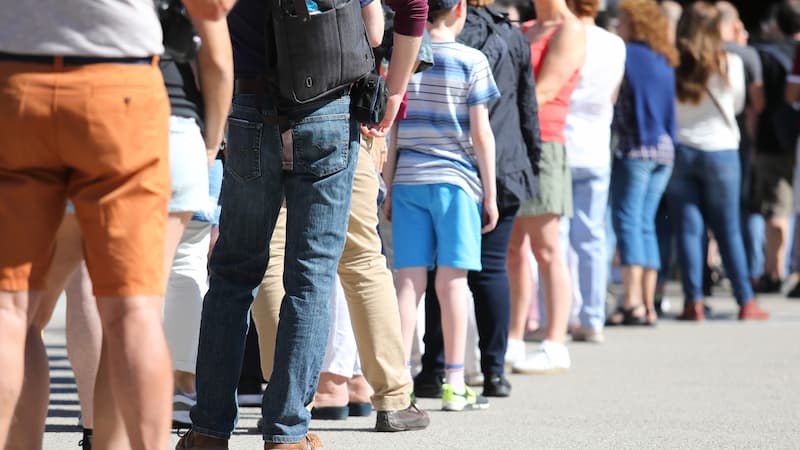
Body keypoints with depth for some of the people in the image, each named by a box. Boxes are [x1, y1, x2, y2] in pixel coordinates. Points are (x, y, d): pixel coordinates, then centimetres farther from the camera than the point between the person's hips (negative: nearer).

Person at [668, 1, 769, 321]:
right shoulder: (730, 64, -6)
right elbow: (738, 105, 7)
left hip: (680, 149, 0)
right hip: (720, 150, 0)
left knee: (688, 229, 3)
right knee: (728, 230, 7)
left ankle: (693, 303, -1)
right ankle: (745, 303, 8)